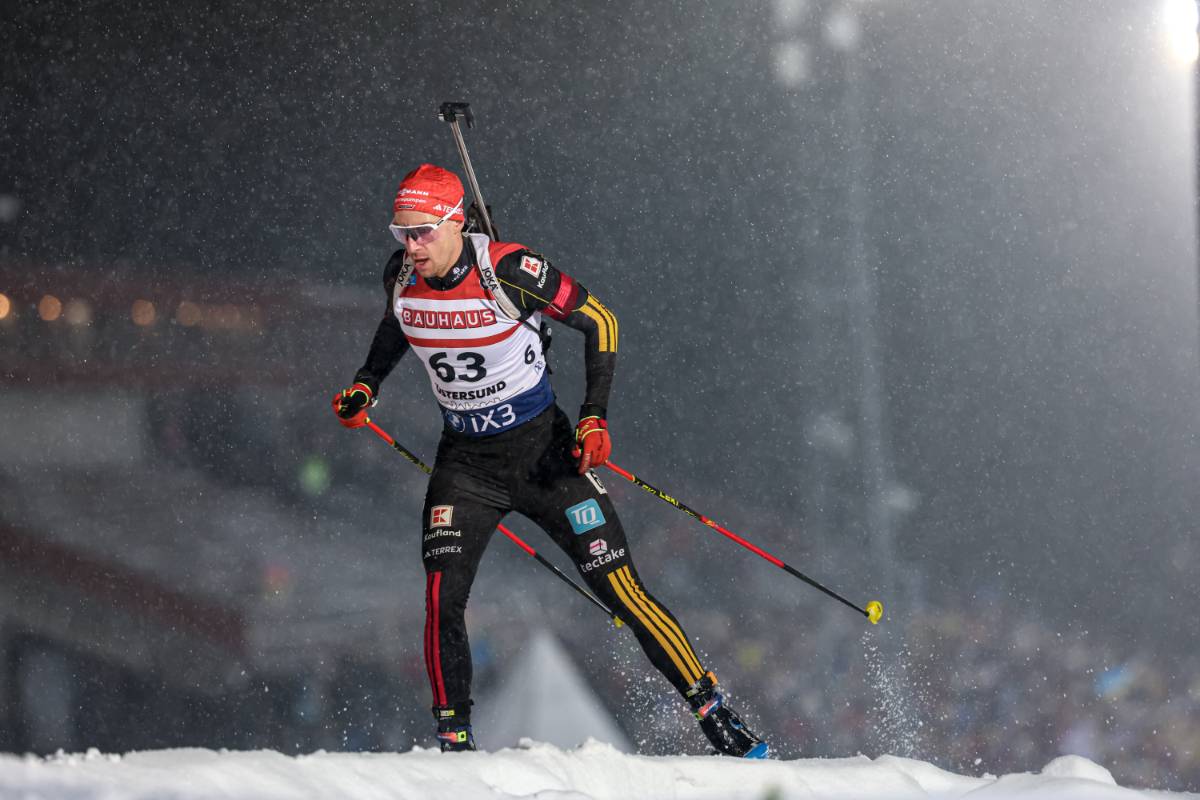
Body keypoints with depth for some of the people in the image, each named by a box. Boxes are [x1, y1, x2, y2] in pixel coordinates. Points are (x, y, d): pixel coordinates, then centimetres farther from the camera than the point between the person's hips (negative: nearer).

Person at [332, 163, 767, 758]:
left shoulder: (507, 269, -21)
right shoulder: (401, 277, -7)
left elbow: (599, 323, -10)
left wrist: (594, 416, -16)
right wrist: (366, 386, 4)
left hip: (542, 447, -4)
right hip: (465, 460, 4)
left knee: (619, 588, -6)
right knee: (441, 598, -14)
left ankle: (713, 713, 5)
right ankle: (455, 740, 0)